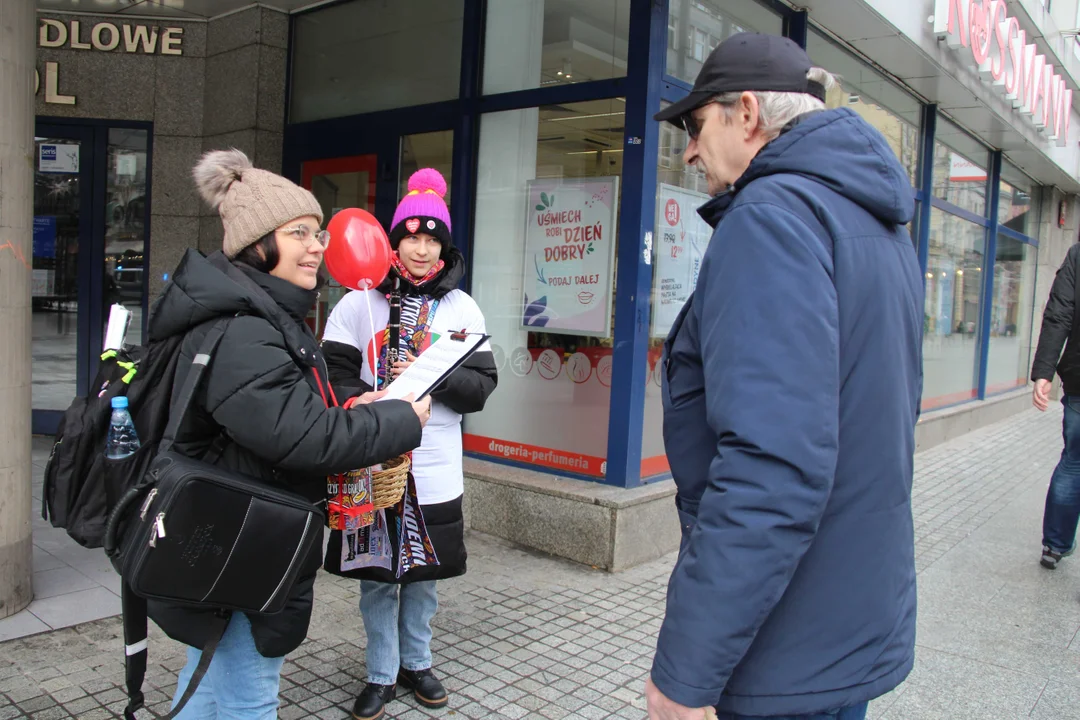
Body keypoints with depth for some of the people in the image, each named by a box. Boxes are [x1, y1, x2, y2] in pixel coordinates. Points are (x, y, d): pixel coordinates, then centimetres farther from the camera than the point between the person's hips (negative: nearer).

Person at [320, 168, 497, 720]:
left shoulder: (462, 308, 3)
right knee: (377, 579, 10)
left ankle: (416, 663, 36)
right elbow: (334, 373, -5)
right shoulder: (360, 302, 0)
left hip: (436, 470, 1)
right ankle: (382, 674, 29)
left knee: (424, 577, 15)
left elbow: (482, 383, -2)